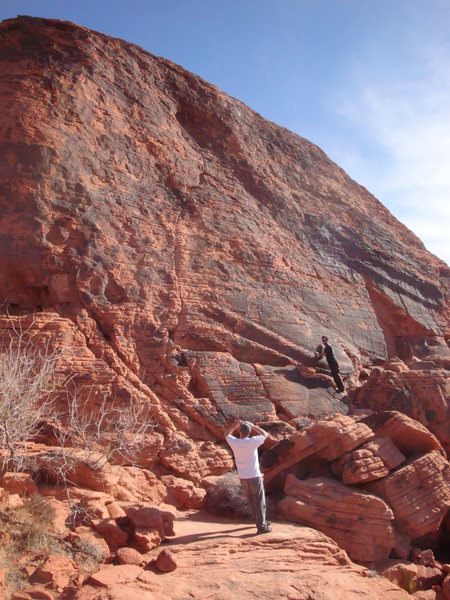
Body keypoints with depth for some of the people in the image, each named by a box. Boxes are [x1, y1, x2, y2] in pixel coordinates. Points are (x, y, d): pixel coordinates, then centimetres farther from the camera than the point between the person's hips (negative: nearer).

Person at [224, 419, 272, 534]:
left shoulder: (234, 442, -9)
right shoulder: (253, 441, -17)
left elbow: (226, 433, 14)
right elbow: (265, 434, 2)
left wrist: (235, 424, 9)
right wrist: (252, 426, 4)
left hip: (243, 478, 4)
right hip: (254, 477, -4)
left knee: (251, 501, 19)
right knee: (260, 502, 5)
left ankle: (261, 521, 33)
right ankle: (261, 526, 4)